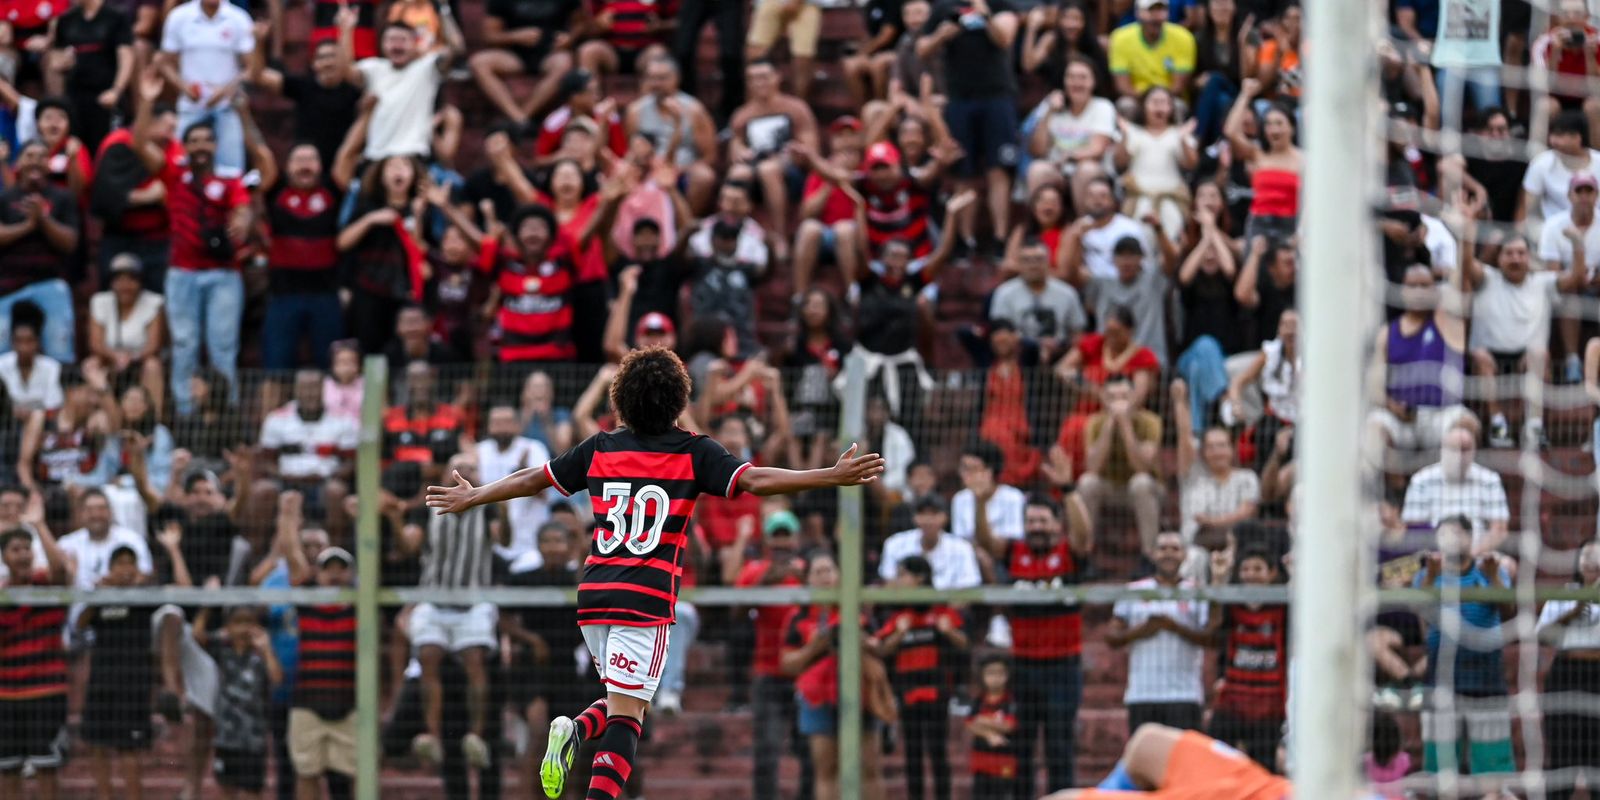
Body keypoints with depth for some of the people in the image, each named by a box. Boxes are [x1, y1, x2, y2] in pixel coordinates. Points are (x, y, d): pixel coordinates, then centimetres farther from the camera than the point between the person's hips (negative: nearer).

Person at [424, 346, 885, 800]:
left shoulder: (601, 448, 10)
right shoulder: (694, 453, -2)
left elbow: (530, 480, 19)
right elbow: (756, 480, -11)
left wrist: (471, 498, 34)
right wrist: (834, 477, -11)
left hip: (594, 594, 4)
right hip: (646, 600, -4)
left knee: (626, 700, 21)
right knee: (626, 715, -6)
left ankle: (575, 731, -9)